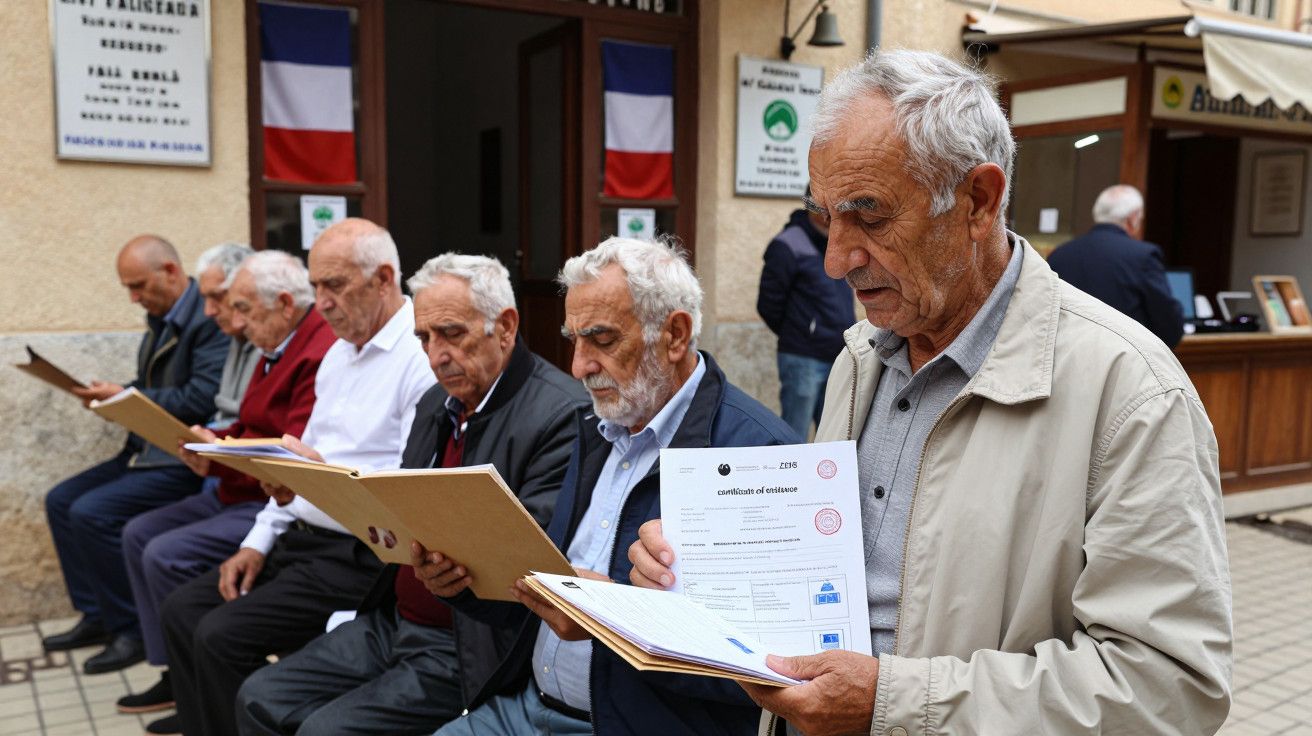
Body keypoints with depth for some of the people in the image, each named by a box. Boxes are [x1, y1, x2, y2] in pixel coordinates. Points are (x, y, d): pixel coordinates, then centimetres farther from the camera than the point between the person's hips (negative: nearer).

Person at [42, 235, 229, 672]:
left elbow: (199, 401, -24)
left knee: (92, 514, -20)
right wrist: (110, 395, 1)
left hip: (183, 459, -10)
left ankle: (130, 630, -3)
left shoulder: (209, 320, -19)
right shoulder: (160, 319, 12)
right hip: (147, 451, 11)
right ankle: (96, 616, 18)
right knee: (60, 501, 11)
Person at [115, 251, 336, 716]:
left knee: (167, 555, -18)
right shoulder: (276, 350, 12)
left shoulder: (322, 355, -22)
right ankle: (178, 673, 16)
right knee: (139, 535, 11)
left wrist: (220, 461, -22)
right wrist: (208, 440, 1)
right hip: (240, 493, 11)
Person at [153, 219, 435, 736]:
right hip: (300, 537, 10)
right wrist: (259, 542, 11)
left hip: (359, 556, -9)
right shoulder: (340, 352, 14)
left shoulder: (422, 358, -17)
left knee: (223, 635, -17)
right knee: (181, 611, 5)